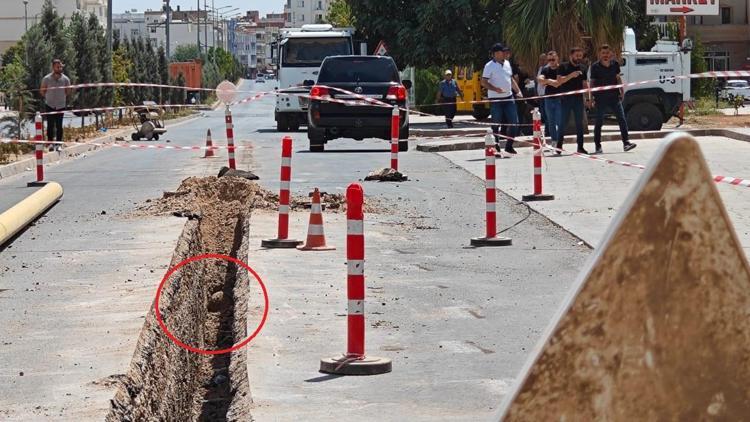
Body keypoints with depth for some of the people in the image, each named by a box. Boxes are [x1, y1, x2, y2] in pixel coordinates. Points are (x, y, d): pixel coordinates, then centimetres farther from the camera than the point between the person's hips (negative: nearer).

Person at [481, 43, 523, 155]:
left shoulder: (507, 63, 12)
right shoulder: (489, 66, -9)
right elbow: (484, 82, -14)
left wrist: (518, 91, 11)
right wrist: (495, 89, -28)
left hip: (508, 98, 6)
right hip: (495, 100, -6)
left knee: (514, 123, 3)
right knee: (496, 125, 0)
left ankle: (509, 146, 16)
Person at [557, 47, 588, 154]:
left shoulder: (582, 68, 13)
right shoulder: (564, 67, -1)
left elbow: (584, 83, 17)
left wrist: (587, 87, -5)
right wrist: (571, 75, -24)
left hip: (578, 98, 4)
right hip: (566, 99, -4)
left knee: (579, 123, 4)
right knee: (563, 122, -1)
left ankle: (580, 147, 7)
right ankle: (559, 145, 9)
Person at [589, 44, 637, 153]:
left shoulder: (615, 64, 4)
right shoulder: (595, 67, -4)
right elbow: (592, 83, 0)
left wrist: (622, 91, 9)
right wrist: (591, 98, -2)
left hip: (614, 96, 3)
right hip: (600, 98, -2)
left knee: (622, 119, -6)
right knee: (599, 122, 3)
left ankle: (626, 143, -5)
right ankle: (598, 146, 12)